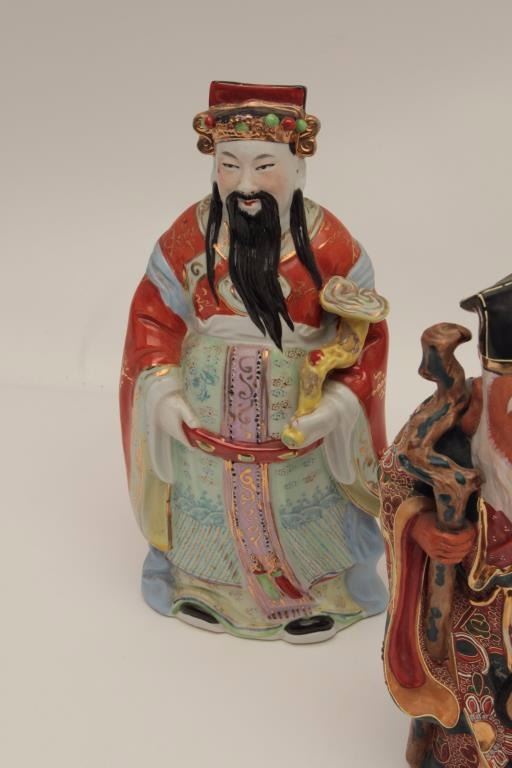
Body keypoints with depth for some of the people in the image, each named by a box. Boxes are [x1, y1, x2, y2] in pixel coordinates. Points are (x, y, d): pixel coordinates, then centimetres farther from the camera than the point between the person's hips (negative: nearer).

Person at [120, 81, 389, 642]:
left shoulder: (330, 244, -17)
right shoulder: (189, 235, -14)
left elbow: (366, 333, -10)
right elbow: (152, 316, -4)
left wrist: (337, 404, -21)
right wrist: (164, 393, -15)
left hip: (300, 419, -1)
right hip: (205, 416, 1)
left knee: (302, 509, 18)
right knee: (209, 501, 22)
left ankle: (318, 593, 45)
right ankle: (204, 584, 49)